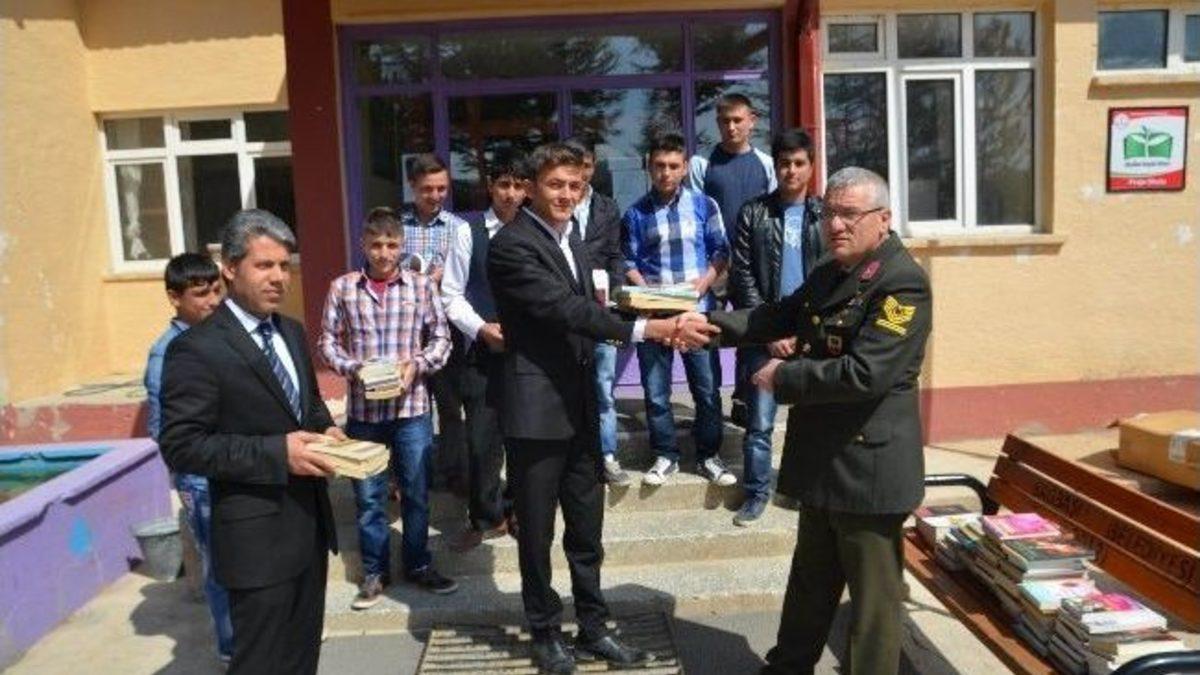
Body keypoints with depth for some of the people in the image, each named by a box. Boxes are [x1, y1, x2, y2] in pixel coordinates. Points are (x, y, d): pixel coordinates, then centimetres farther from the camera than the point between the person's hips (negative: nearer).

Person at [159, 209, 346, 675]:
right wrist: (277, 453, -25)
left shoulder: (292, 332, 9)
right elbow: (181, 447, -19)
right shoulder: (196, 349, -16)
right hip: (258, 535, -7)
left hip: (311, 521, 8)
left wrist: (326, 430, -1)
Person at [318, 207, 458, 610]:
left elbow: (441, 338, 3)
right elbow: (328, 342, 3)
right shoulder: (342, 288, -1)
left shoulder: (422, 285, -1)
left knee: (416, 492, 12)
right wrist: (353, 368, -13)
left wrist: (417, 364, -13)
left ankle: (418, 565, 30)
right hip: (362, 410, 0)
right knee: (368, 497, 11)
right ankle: (375, 572, 27)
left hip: (412, 408, 0)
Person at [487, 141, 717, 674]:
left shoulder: (570, 238, 12)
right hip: (536, 409, -7)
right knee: (537, 532, 9)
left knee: (586, 529, 15)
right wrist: (652, 328, -28)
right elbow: (565, 309, -25)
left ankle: (593, 630, 30)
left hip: (579, 406, 7)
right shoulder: (511, 245, -15)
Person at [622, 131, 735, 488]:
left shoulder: (703, 205, 2)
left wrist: (705, 281, -12)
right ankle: (666, 455, 21)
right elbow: (629, 262, 3)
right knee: (656, 390, 7)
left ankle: (708, 455, 20)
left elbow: (721, 251, 4)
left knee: (706, 387, 5)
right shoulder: (636, 212, 3)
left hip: (697, 310, 0)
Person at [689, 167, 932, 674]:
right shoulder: (827, 275, 10)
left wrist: (783, 377, -17)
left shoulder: (902, 282, -19)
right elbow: (777, 318, 9)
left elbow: (864, 374, -27)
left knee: (872, 592, 8)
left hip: (868, 465, -9)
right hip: (824, 458, 9)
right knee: (810, 579, 24)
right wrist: (710, 324, -5)